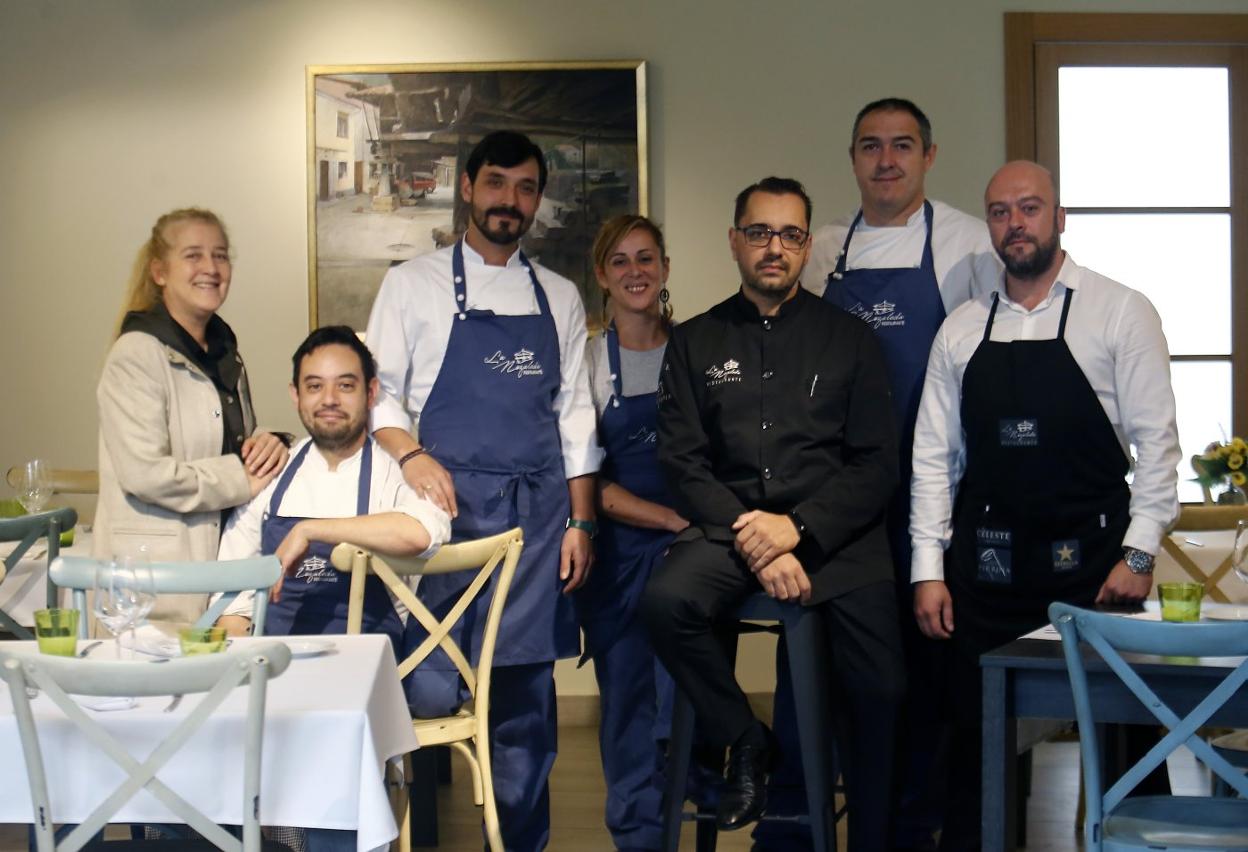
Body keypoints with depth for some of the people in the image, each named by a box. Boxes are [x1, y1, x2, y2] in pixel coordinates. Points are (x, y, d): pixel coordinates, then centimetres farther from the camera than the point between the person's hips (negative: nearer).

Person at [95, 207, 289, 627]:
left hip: (222, 558, 7)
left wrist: (267, 446, 4)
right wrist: (241, 481, -10)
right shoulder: (137, 355, -9)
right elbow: (143, 472, -18)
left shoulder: (224, 352, 16)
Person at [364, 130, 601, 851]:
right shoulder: (414, 285, 7)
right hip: (448, 503, -2)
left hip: (538, 514, 3)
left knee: (526, 699, 4)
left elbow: (575, 417, 12)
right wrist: (411, 455, -15)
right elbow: (379, 392, 4)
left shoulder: (560, 298, 14)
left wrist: (579, 524, 5)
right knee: (431, 690, -9)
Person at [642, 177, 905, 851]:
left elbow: (877, 465, 5)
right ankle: (744, 743, -5)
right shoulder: (694, 342, 13)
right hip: (728, 526, 1)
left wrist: (797, 528, -12)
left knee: (880, 690, -19)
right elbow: (682, 463, 4)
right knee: (665, 601, -30)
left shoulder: (849, 339, 12)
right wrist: (751, 539, -13)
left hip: (834, 534, 0)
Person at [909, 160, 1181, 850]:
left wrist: (1139, 554, -9)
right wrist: (929, 570, 3)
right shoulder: (961, 330, 9)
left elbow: (1156, 442, -3)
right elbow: (933, 456, 9)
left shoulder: (1119, 313, 0)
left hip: (1089, 563, -3)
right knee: (977, 739, 7)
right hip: (984, 568, 3)